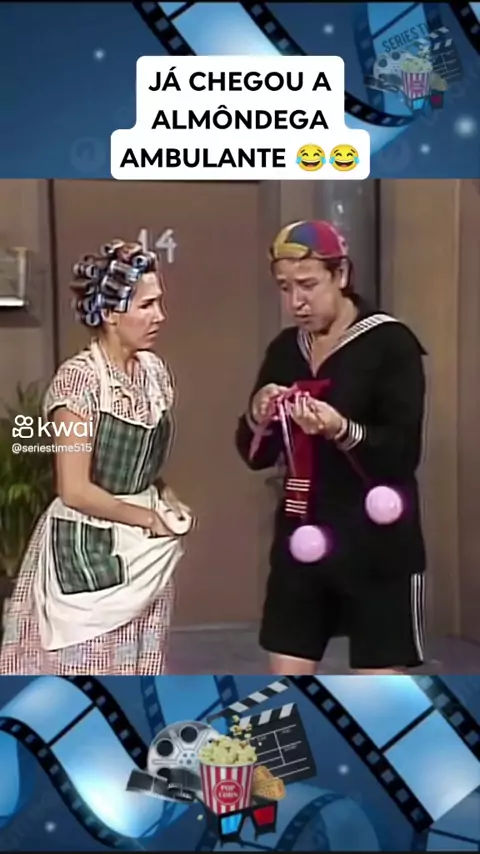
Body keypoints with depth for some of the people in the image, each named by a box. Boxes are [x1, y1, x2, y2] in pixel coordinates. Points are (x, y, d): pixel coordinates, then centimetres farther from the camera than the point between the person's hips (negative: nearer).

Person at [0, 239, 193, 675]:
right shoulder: (79, 378, -18)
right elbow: (75, 490, -20)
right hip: (87, 553, -7)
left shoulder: (155, 371, 5)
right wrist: (147, 518, -9)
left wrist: (167, 499, -1)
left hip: (145, 557, 7)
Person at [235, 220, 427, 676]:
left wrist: (341, 429, -32)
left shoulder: (390, 343, -9)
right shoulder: (285, 349, 8)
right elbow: (256, 455, 10)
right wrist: (258, 419, -12)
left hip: (376, 548, -5)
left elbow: (403, 452, -15)